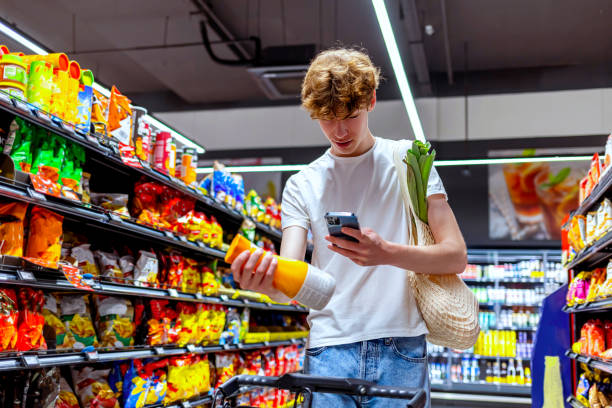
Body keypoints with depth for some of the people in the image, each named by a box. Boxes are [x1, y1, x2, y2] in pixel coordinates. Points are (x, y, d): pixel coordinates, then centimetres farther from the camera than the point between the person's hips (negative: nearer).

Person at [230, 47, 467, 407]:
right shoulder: (302, 185, 9)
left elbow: (456, 256, -2)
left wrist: (387, 253, -21)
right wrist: (264, 280, -25)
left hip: (401, 348, -1)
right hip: (330, 349, 1)